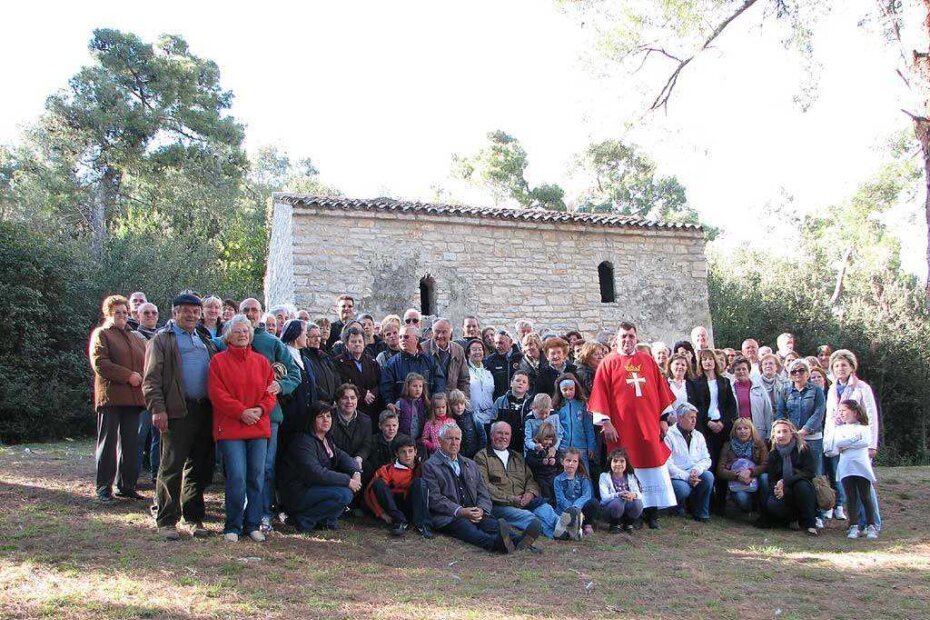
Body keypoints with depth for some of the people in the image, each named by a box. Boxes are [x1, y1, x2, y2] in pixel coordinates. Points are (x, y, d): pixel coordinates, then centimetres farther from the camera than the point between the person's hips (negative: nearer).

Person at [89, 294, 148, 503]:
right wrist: (128, 376, -15)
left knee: (130, 444, 8)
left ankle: (126, 485, 15)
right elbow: (99, 363, -11)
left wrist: (141, 377, -4)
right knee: (108, 443, -2)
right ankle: (104, 488, 3)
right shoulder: (101, 334, 2)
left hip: (133, 397, 6)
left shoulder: (136, 337, 21)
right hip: (110, 397, -6)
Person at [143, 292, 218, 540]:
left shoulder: (205, 341, 22)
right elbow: (151, 378, -4)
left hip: (205, 411, 6)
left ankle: (194, 518, 19)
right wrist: (157, 408, -15)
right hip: (177, 412, -6)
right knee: (172, 466, -5)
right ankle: (166, 521, 2)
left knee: (200, 468, 10)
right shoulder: (162, 340, 4)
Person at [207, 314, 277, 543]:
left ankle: (253, 525, 15)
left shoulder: (261, 361, 14)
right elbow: (216, 393, -6)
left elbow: (271, 391, 11)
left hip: (259, 428, 4)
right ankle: (233, 527, 4)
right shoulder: (219, 361, 3)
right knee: (236, 477, -9)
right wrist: (241, 411, -14)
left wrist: (260, 409, -8)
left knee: (257, 477, 4)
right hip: (230, 428, -4)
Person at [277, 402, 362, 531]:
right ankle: (304, 519, -13)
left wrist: (356, 472, -14)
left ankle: (325, 519, 3)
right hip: (297, 494, -10)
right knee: (344, 494, -25)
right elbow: (316, 473, -28)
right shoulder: (304, 442, -19)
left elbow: (342, 457, 8)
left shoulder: (326, 439, 12)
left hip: (313, 487, 10)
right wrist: (348, 481, -25)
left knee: (352, 486, 1)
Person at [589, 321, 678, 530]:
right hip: (622, 428, -3)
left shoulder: (648, 361, 11)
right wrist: (606, 422, -9)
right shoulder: (609, 363, 1)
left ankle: (652, 514, 12)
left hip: (648, 426, 3)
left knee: (653, 468, 4)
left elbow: (661, 390, 14)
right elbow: (600, 394, -3)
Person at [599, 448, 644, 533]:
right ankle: (615, 525, -6)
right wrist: (618, 495, -37)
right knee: (617, 502, -35)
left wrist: (634, 495, -33)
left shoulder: (631, 477, 7)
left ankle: (627, 524, 1)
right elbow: (604, 497, -17)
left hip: (627, 509, 3)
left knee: (638, 503, -28)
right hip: (609, 508, -3)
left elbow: (639, 495, -7)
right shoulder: (604, 476, -2)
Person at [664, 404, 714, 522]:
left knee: (708, 476, -25)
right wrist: (686, 476, -22)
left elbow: (706, 459, 5)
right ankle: (679, 509, 2)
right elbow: (667, 464, -16)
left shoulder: (698, 436, 13)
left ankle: (700, 512, -9)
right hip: (676, 477, -5)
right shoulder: (669, 436, -7)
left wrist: (697, 470, -17)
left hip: (695, 475, 5)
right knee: (683, 489, -35)